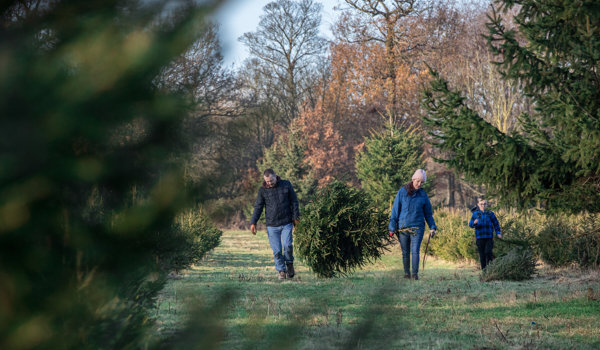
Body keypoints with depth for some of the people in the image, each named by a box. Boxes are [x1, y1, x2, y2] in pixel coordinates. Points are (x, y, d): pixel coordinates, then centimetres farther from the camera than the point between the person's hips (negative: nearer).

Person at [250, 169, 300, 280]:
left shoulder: (286, 185, 1)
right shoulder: (262, 190, 1)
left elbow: (294, 202, 7)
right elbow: (258, 207, 3)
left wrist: (295, 216, 2)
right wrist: (253, 223, -4)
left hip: (286, 223, -1)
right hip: (272, 225, 1)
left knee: (287, 245, -13)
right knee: (277, 250, -4)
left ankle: (289, 264, 13)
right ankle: (281, 270, 11)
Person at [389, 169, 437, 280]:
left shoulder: (423, 194, 7)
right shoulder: (402, 191, 2)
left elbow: (428, 213, 14)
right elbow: (395, 210, 3)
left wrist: (432, 227, 3)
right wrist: (392, 227, -1)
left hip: (417, 227, 0)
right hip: (403, 227, 0)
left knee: (415, 251, -12)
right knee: (405, 252, 7)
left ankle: (415, 274, -14)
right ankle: (406, 273, 16)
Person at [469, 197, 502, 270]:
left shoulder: (490, 213, 3)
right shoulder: (475, 214, 4)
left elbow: (496, 223, 11)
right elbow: (470, 224, 4)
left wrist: (498, 233, 1)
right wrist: (474, 223, -18)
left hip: (489, 237, -1)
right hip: (479, 237, 1)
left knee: (488, 252, -14)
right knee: (482, 255, 2)